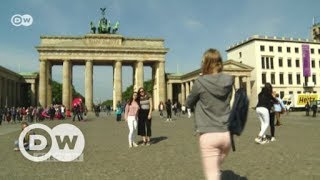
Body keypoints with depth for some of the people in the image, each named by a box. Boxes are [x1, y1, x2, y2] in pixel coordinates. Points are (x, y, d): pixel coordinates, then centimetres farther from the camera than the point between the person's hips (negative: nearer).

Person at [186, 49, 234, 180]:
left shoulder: (200, 82, -11)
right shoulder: (229, 81, 0)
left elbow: (189, 103, 6)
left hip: (209, 135, -5)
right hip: (226, 134, 5)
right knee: (216, 169, 25)